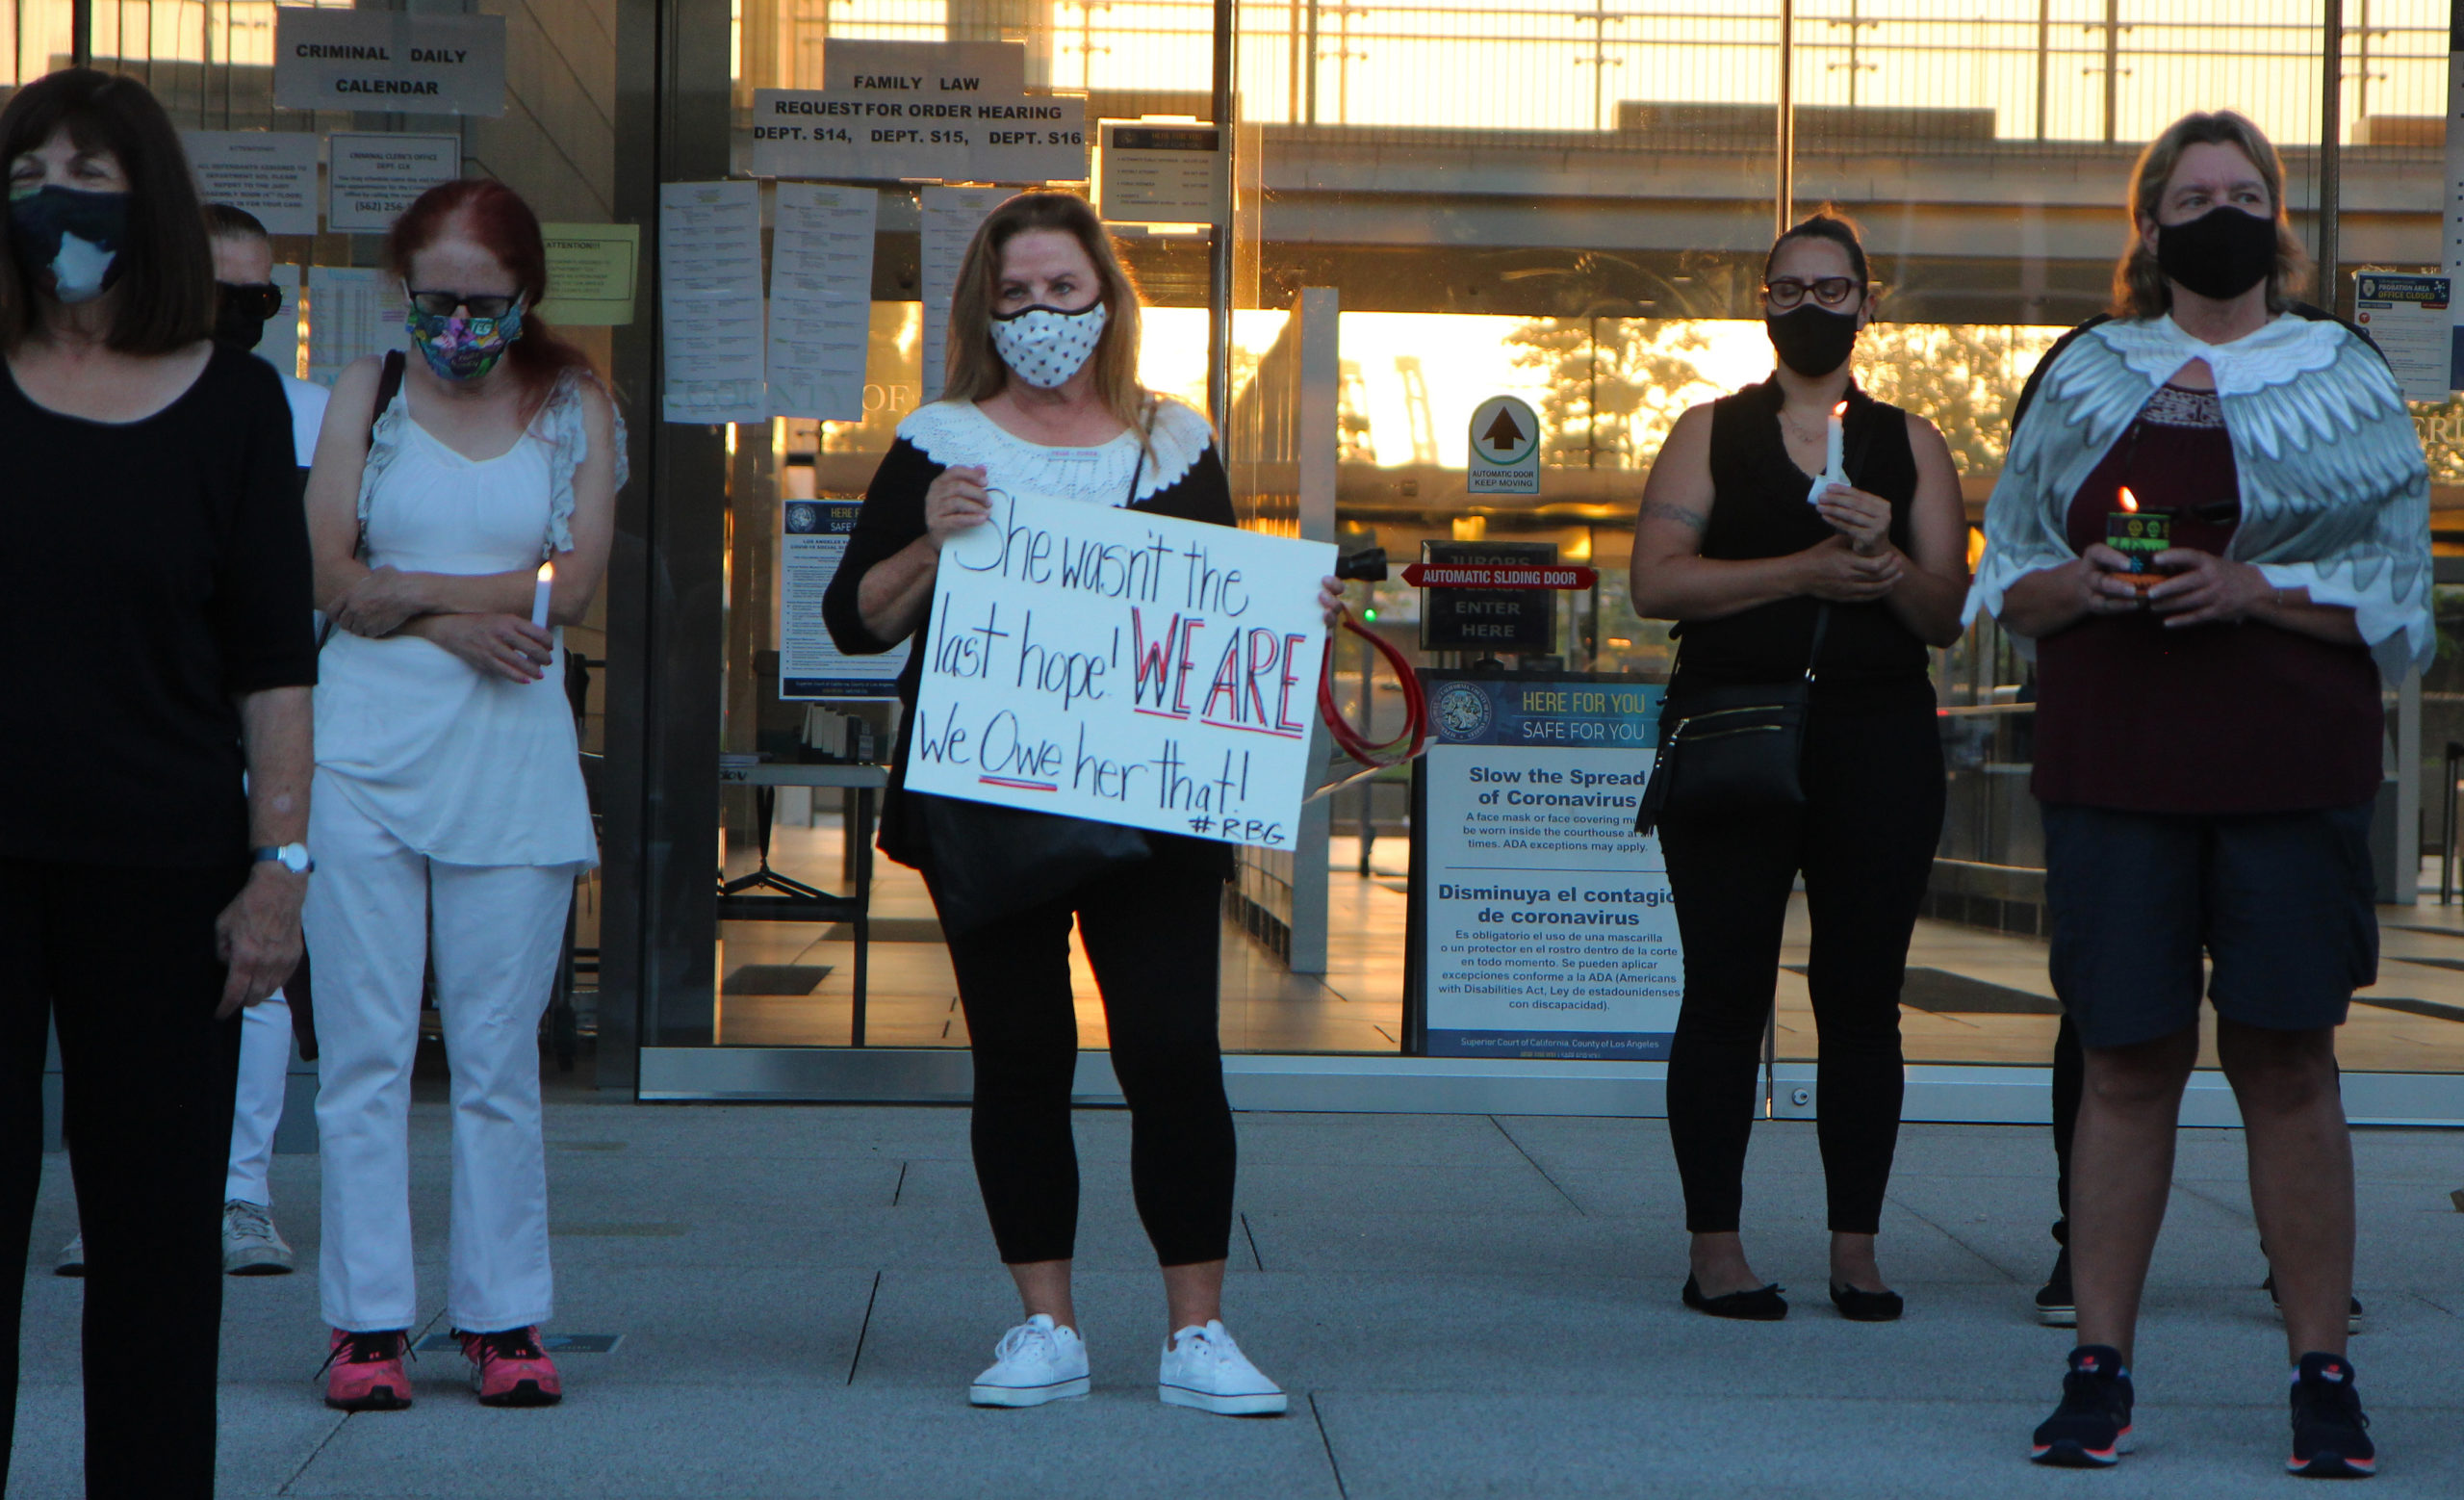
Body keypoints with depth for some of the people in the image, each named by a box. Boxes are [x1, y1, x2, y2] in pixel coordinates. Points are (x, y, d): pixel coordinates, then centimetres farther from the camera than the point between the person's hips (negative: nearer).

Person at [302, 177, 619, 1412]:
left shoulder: (574, 405, 8)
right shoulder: (365, 395, 9)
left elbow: (573, 584, -4)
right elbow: (326, 579, 0)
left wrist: (402, 590, -7)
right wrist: (461, 620, -12)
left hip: (513, 763, 0)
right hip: (364, 752, 0)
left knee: (498, 1053, 3)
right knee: (363, 1048, 1)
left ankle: (504, 1316, 12)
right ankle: (366, 1318, 8)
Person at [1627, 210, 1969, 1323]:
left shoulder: (1909, 444, 14)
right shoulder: (1710, 434, 10)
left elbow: (1949, 615, 9)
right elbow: (1655, 580, -3)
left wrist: (1886, 561, -12)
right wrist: (1800, 572, -12)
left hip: (1878, 739, 2)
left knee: (1862, 997, 1)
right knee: (1727, 992, -2)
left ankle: (1855, 1249, 7)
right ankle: (1716, 1247, 3)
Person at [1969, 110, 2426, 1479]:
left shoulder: (2346, 383, 9)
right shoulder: (2082, 379, 13)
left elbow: (2395, 597, 4)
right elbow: (2007, 586, 13)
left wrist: (2251, 590, -11)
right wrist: (2084, 584, -8)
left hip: (2291, 767, -1)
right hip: (2111, 766, 1)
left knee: (2288, 1060, 0)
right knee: (2125, 1061, 2)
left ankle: (2323, 1376, 7)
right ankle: (2098, 1368, 9)